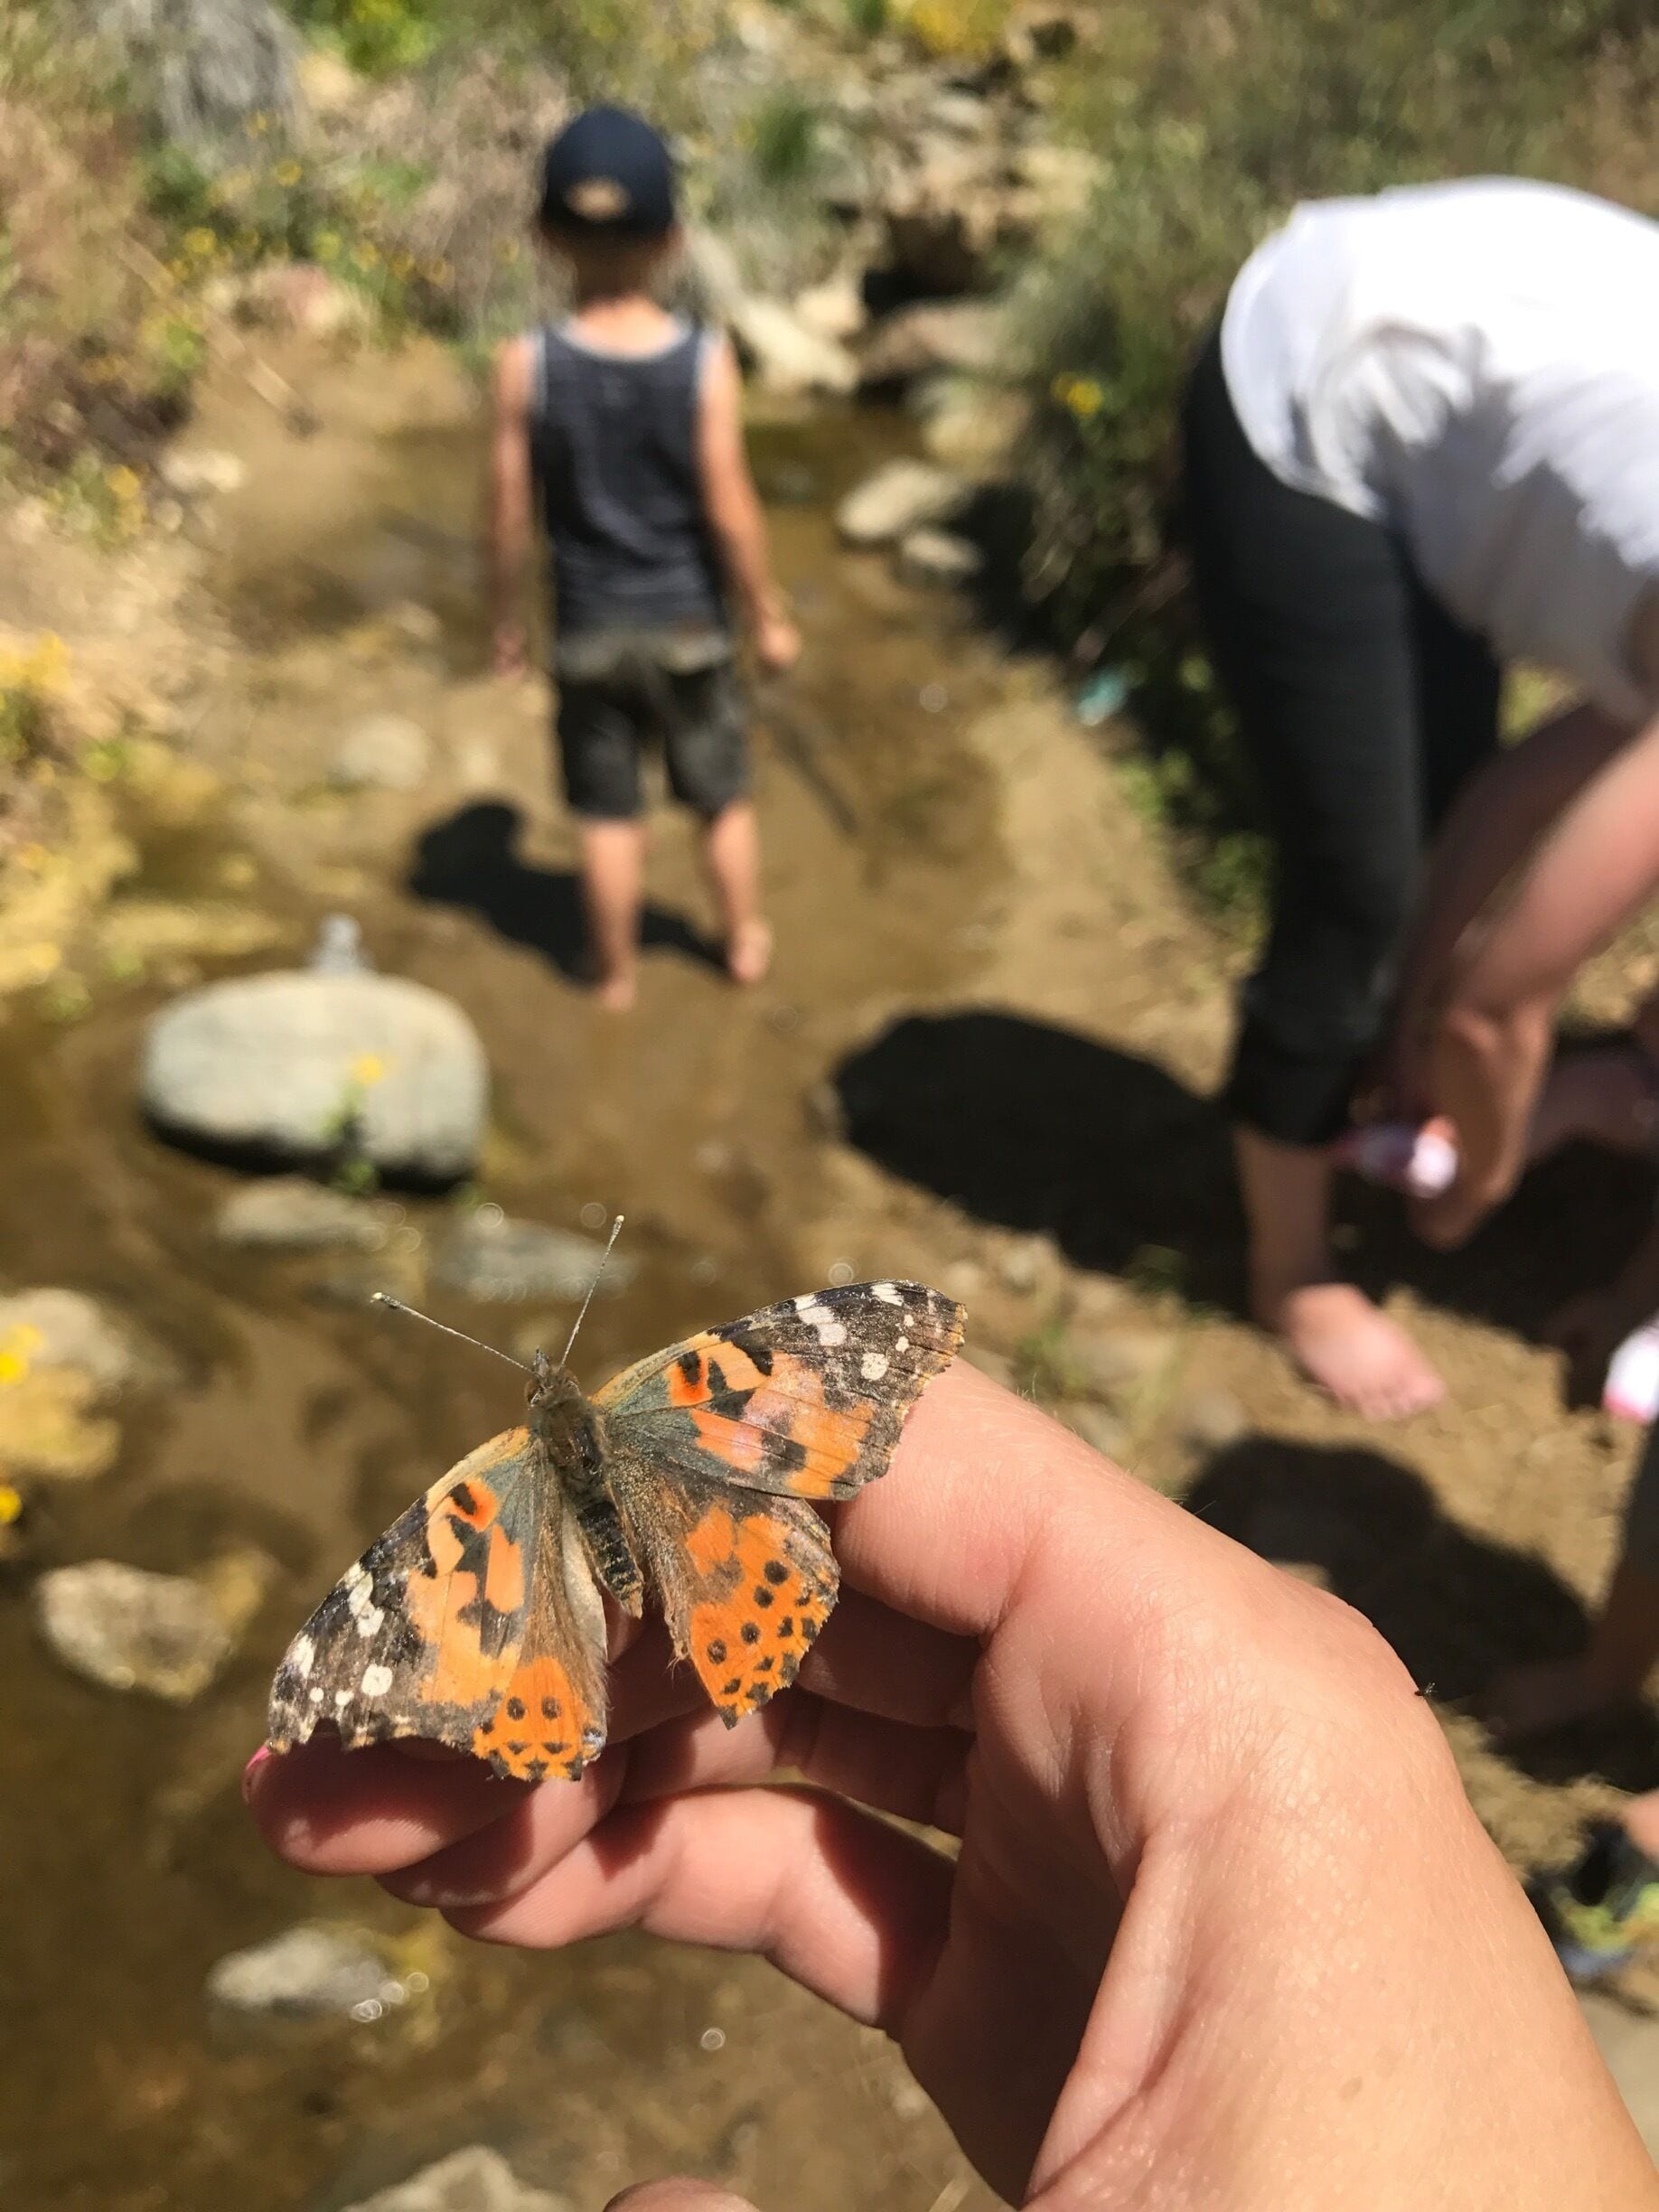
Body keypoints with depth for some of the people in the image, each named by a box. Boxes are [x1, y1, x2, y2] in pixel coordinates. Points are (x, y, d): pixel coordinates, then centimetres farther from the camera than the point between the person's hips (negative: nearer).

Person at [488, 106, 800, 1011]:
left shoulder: (527, 366, -15)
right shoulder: (705, 363, -17)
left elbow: (510, 511, -9)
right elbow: (729, 507, -14)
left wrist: (508, 619, 6)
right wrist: (769, 613, -1)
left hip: (587, 630, 1)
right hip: (689, 622, 0)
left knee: (608, 813, 14)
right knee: (723, 797, 20)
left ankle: (616, 972, 28)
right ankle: (745, 941, 36)